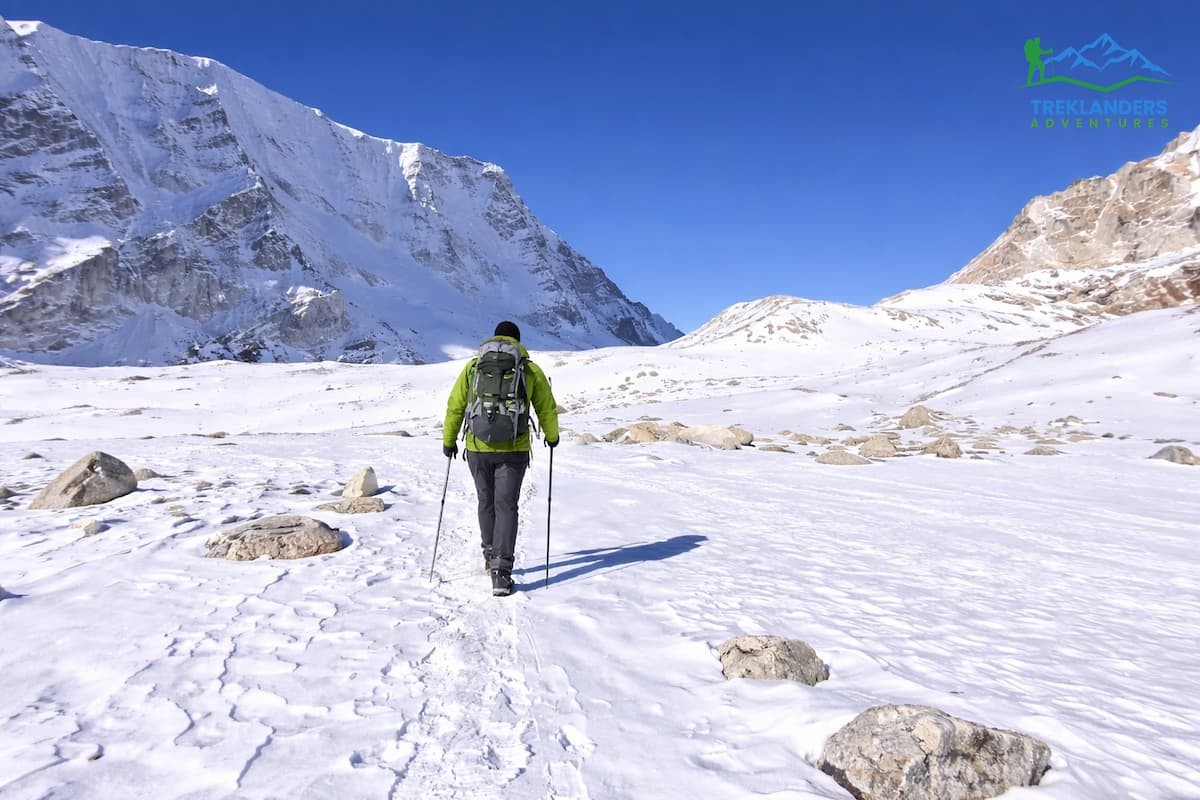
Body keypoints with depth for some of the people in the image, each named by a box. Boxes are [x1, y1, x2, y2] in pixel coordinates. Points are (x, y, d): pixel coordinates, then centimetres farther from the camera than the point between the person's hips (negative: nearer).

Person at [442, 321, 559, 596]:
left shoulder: (472, 367, 5)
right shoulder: (531, 369, 2)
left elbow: (454, 406, 6)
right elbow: (547, 408, 8)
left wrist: (448, 440, 18)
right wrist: (552, 436, 25)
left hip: (477, 449, 2)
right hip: (514, 450, -2)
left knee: (486, 504, 20)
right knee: (506, 507, 3)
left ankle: (491, 557, 35)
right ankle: (501, 571, -6)